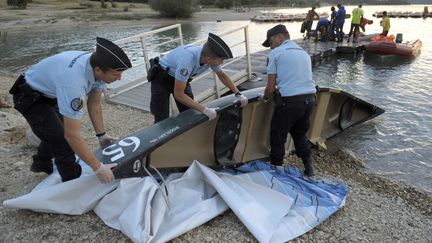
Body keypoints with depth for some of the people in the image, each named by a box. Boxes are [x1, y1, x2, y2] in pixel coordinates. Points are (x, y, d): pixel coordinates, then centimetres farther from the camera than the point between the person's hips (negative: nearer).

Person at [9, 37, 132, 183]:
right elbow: (72, 135, -41)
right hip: (30, 98, -8)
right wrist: (98, 168, -36)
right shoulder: (74, 83, -45)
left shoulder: (97, 64, -21)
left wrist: (101, 135, -7)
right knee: (64, 143, -13)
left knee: (57, 132, 25)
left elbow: (94, 104, -6)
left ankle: (41, 164, 53)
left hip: (50, 92, 8)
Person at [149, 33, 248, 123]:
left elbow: (222, 76, 0)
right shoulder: (187, 60, -41)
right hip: (161, 79, -6)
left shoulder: (210, 56, -21)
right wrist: (205, 110, -36)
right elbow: (179, 94, -36)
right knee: (162, 120, -8)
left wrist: (238, 93, -6)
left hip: (179, 79, 6)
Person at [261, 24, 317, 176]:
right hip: (309, 99, 7)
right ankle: (309, 167, 30)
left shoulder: (275, 53, -1)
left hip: (289, 101, -7)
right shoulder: (304, 53, 19)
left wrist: (265, 97, 15)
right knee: (300, 133, 26)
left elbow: (271, 87, -6)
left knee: (278, 137, 12)